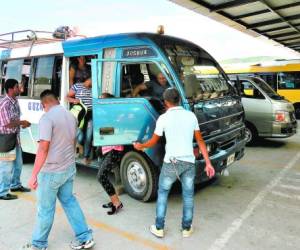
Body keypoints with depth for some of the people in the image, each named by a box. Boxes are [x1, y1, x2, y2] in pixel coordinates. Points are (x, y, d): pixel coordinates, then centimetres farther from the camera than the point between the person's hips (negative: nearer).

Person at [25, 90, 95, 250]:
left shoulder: (47, 118, -18)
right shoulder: (71, 116, 7)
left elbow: (43, 148, -24)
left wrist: (34, 175, -20)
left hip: (51, 171, -7)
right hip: (69, 168, 7)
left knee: (45, 209, 9)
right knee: (69, 201, 19)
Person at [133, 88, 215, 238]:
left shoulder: (163, 118, -5)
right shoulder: (191, 115, 5)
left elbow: (153, 142, 4)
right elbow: (200, 141, 6)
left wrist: (140, 146, 23)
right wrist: (208, 163, 10)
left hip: (171, 163, -2)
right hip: (189, 162, 3)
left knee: (162, 193, 15)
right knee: (188, 195, 16)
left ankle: (159, 228, 22)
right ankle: (186, 228, 27)